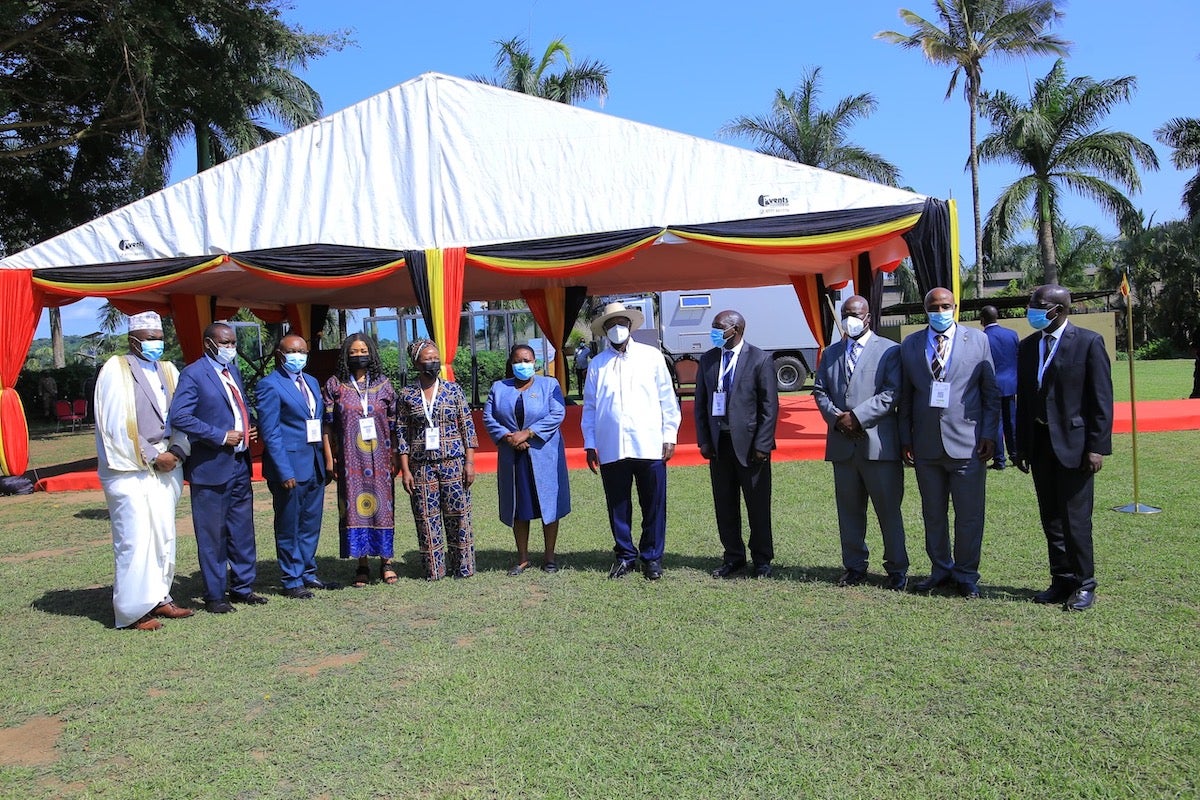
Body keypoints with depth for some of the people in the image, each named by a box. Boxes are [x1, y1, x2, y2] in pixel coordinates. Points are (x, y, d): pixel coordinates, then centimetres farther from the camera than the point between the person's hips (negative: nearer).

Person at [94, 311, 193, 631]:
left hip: (166, 468, 6)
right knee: (134, 540, -5)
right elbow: (115, 425, -11)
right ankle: (132, 611, 3)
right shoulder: (115, 371, -5)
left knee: (164, 537, 10)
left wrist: (176, 451, -8)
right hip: (130, 470, -6)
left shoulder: (168, 371, 12)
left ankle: (158, 598, 20)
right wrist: (151, 458, -12)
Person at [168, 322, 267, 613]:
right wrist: (221, 436, -19)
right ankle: (214, 596, 13)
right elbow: (179, 417, -19)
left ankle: (243, 587, 25)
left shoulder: (233, 371, 14)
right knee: (212, 535, 2)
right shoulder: (193, 374, -10)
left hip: (239, 463, 8)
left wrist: (251, 427, 5)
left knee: (243, 531, 13)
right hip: (211, 467, -7)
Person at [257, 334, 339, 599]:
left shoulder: (311, 382, 14)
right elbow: (269, 432, -13)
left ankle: (308, 574, 27)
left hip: (314, 466, 7)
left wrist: (325, 459, 10)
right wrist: (284, 472, -17)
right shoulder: (270, 385, -8)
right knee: (289, 527, 4)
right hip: (290, 466, -7)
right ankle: (291, 580, 14)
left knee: (311, 525, 15)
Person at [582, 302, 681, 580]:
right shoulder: (597, 364, 9)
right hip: (611, 449, 1)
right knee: (618, 506, 8)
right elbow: (589, 407, 9)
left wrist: (669, 436, 0)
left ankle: (652, 557, 18)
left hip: (649, 446, -1)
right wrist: (590, 444, 5)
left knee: (653, 505, 4)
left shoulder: (652, 356, 6)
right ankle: (625, 556, 22)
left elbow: (667, 399, 5)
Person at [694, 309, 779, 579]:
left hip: (749, 443, -4)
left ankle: (762, 559, 20)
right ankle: (733, 557, 24)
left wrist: (762, 444, -12)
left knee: (758, 505, 6)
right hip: (718, 443, 4)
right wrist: (703, 440, 3)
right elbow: (700, 403, 10)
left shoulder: (760, 360, -5)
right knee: (724, 505, 10)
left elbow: (770, 406, -7)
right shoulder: (708, 360, 8)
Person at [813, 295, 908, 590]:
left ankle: (896, 569, 14)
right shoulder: (831, 353, 17)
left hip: (878, 442, -4)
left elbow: (892, 393, -9)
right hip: (842, 443, 5)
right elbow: (819, 391, 12)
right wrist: (836, 417, -6)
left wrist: (857, 416, -15)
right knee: (849, 510, 10)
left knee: (889, 509, 2)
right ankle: (854, 566, 20)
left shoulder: (889, 350, 1)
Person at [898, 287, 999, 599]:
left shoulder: (977, 339, 3)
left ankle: (966, 575, 19)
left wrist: (989, 434, -3)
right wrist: (905, 438, 4)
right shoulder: (910, 345, 7)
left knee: (969, 515, 3)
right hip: (926, 444, 2)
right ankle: (941, 569, 27)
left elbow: (991, 392, 4)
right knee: (933, 514, 12)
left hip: (967, 443, -2)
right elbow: (905, 396, 9)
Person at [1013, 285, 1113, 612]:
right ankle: (1062, 581, 22)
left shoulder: (1089, 342, -6)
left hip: (1074, 443, -5)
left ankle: (1084, 585, 14)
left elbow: (1102, 398, -8)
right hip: (1040, 443, 6)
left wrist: (1097, 447, -13)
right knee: (1051, 519, 11)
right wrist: (1020, 446, 11)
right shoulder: (1028, 346, 11)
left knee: (1075, 520, -1)